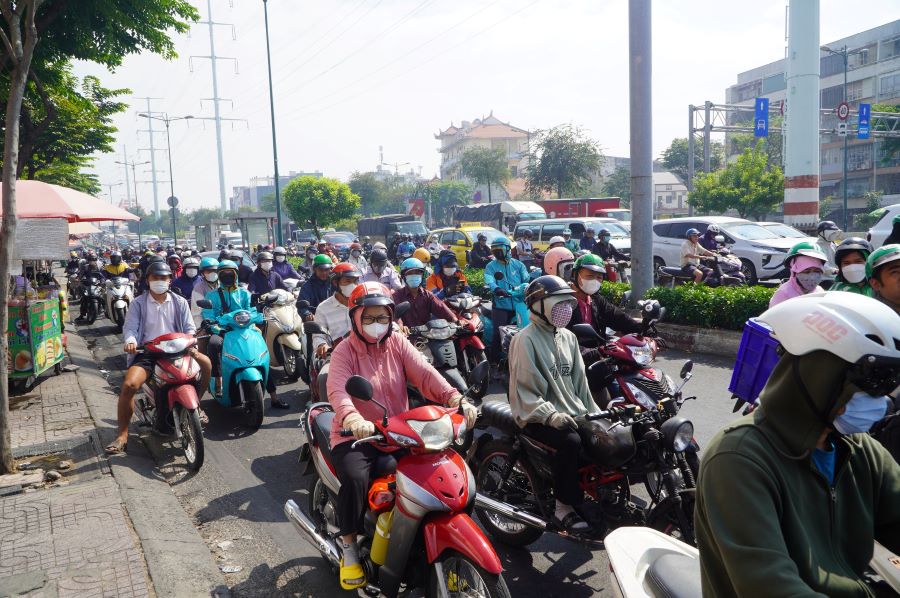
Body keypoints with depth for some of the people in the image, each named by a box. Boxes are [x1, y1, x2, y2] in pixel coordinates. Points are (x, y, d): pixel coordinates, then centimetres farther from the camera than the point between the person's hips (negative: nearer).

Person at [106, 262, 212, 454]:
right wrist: (130, 341, -27)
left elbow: (189, 328, 7)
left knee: (206, 363, -20)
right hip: (147, 352, -2)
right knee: (129, 384, -27)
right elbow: (130, 327, -3)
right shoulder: (138, 303, 6)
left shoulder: (180, 302, 11)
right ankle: (122, 436, -13)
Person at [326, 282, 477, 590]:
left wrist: (455, 399, -30)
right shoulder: (344, 351, -6)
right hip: (356, 436, -3)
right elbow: (338, 390, -26)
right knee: (356, 479, -31)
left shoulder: (397, 343, 5)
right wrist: (353, 419, -49)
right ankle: (348, 546, -5)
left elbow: (424, 373, -11)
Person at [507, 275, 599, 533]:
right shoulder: (526, 339, -10)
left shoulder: (568, 337, 14)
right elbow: (524, 390, -15)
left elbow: (578, 380, 17)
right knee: (570, 442, -31)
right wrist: (551, 416, -26)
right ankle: (564, 509, -16)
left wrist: (593, 414, 9)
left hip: (572, 412, 7)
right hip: (537, 416, -7)